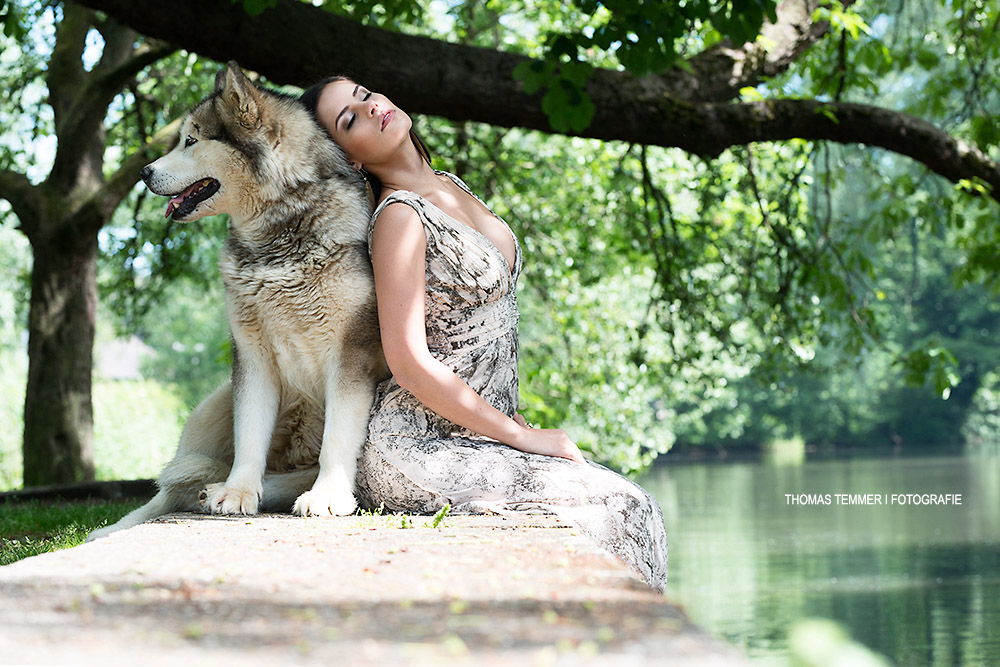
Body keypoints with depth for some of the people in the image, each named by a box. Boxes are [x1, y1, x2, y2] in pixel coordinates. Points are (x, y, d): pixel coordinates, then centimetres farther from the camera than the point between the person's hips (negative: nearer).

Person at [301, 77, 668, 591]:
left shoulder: (449, 186, 12)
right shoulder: (399, 216, -15)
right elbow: (409, 361, -20)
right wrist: (522, 436, -15)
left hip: (480, 430, 8)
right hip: (421, 448, -8)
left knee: (626, 504, -4)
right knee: (618, 508, -14)